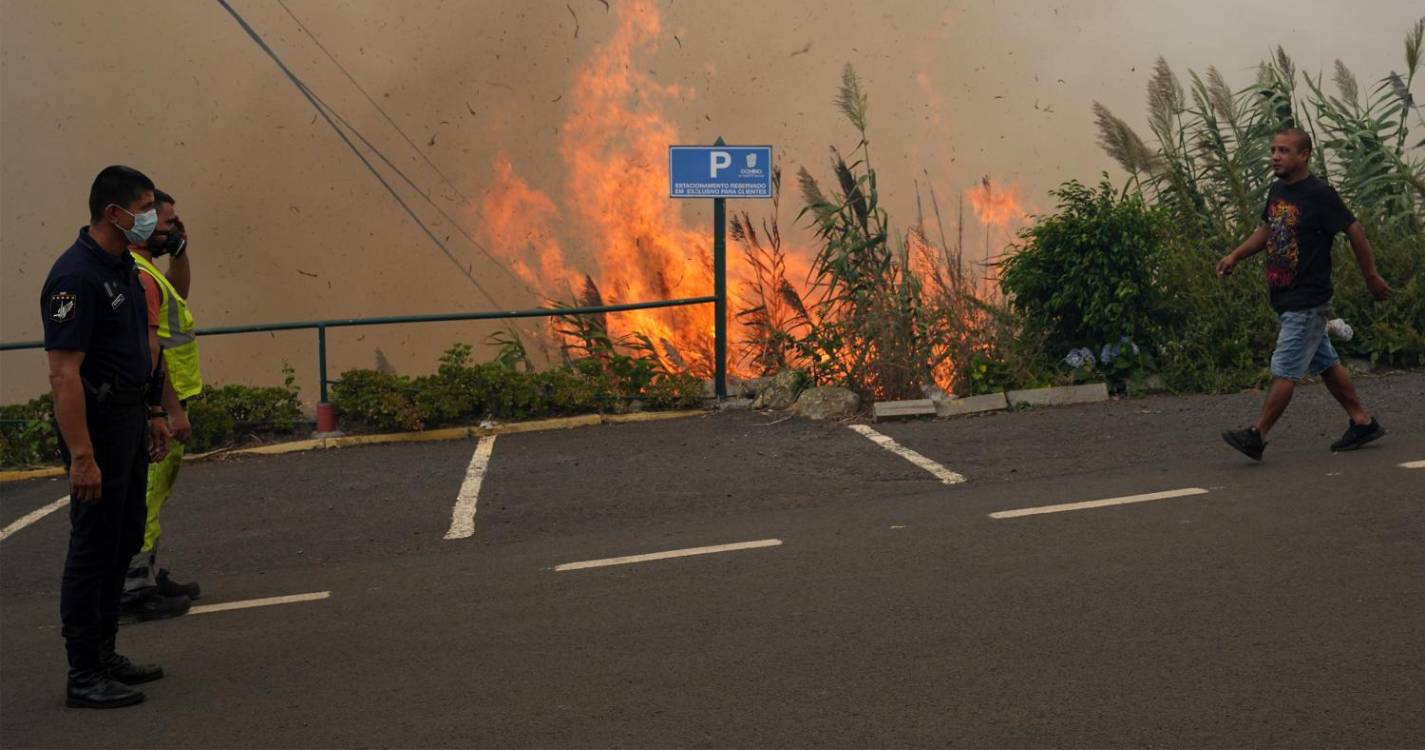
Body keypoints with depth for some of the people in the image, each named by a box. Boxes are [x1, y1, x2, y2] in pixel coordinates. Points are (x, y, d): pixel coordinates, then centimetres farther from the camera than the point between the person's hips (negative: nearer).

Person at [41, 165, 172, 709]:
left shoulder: (125, 268, 9)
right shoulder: (76, 275, -21)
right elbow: (64, 373, -24)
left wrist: (153, 413, 19)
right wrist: (81, 456, -27)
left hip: (130, 420, 10)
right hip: (96, 423, -10)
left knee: (124, 541, 15)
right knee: (93, 548, -3)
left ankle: (104, 654, 26)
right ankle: (84, 676, 6)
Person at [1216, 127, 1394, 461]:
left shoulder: (1320, 195, -16)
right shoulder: (1277, 190, 8)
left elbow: (1355, 232, -9)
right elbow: (1267, 230, 24)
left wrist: (1371, 276, -3)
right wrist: (1235, 256, 12)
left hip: (1307, 301, -9)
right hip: (1286, 298, 9)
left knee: (1285, 369, -7)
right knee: (1325, 363, 16)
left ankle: (1257, 436, -5)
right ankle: (1363, 422, 27)